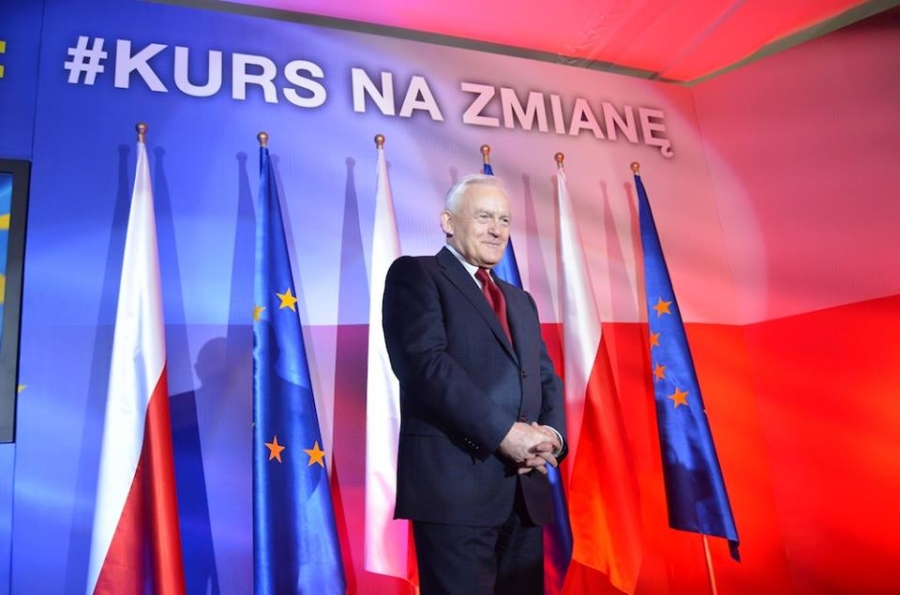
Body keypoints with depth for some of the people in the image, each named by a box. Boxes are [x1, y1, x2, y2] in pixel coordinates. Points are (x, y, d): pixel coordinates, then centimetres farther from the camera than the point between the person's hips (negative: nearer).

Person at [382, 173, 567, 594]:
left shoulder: (520, 300, 23)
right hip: (455, 482, -7)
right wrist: (504, 432, -18)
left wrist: (551, 434, -4)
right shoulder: (415, 274, 1)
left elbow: (547, 380, 17)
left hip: (525, 490, 7)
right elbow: (427, 363, -13)